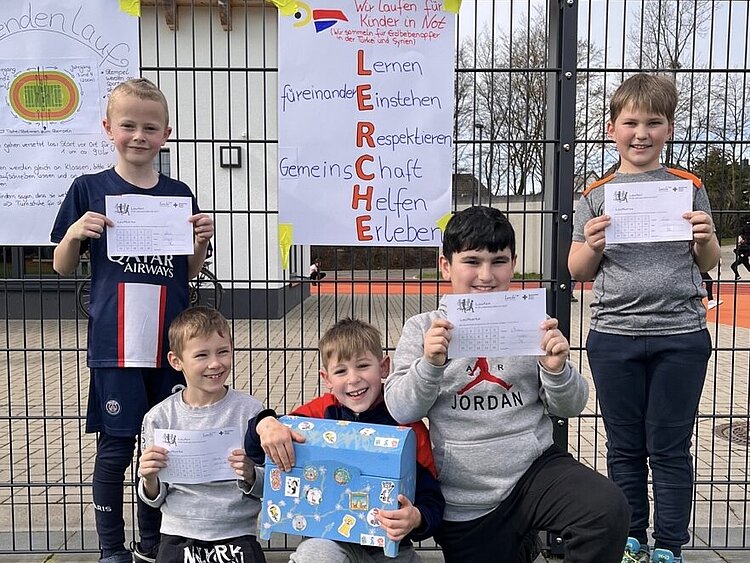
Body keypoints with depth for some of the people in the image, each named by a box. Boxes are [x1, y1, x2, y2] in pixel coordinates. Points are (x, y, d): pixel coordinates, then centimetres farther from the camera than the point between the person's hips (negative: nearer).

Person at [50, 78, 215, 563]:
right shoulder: (89, 189, 1)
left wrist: (202, 241, -6)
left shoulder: (179, 194, 7)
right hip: (115, 343, -2)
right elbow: (63, 267, 5)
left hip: (170, 341, 3)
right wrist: (75, 233, -14)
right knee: (115, 445, 4)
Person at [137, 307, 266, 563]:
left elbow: (267, 488, 1)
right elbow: (155, 499, 6)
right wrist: (149, 479, -13)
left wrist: (250, 476, -18)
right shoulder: (160, 417, -1)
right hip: (179, 536, 1)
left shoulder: (250, 410, -5)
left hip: (237, 535, -1)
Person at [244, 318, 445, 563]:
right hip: (332, 540, 0)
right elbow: (256, 451, -4)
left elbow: (432, 501, -9)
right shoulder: (321, 412, -5)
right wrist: (265, 424, -27)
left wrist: (416, 519, -32)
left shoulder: (410, 427, -10)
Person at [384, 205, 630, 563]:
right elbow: (400, 412, -6)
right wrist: (430, 364, -22)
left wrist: (556, 369, -17)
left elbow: (569, 408, 4)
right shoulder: (423, 328, -1)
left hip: (534, 468, 1)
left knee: (610, 510, -23)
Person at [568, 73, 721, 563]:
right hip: (614, 337, 1)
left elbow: (708, 264, 10)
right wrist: (592, 245, -14)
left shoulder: (689, 187, 5)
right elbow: (578, 271, 6)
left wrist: (705, 238, -11)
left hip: (681, 336, 0)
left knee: (670, 448, 8)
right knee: (625, 447, 12)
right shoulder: (596, 195, 4)